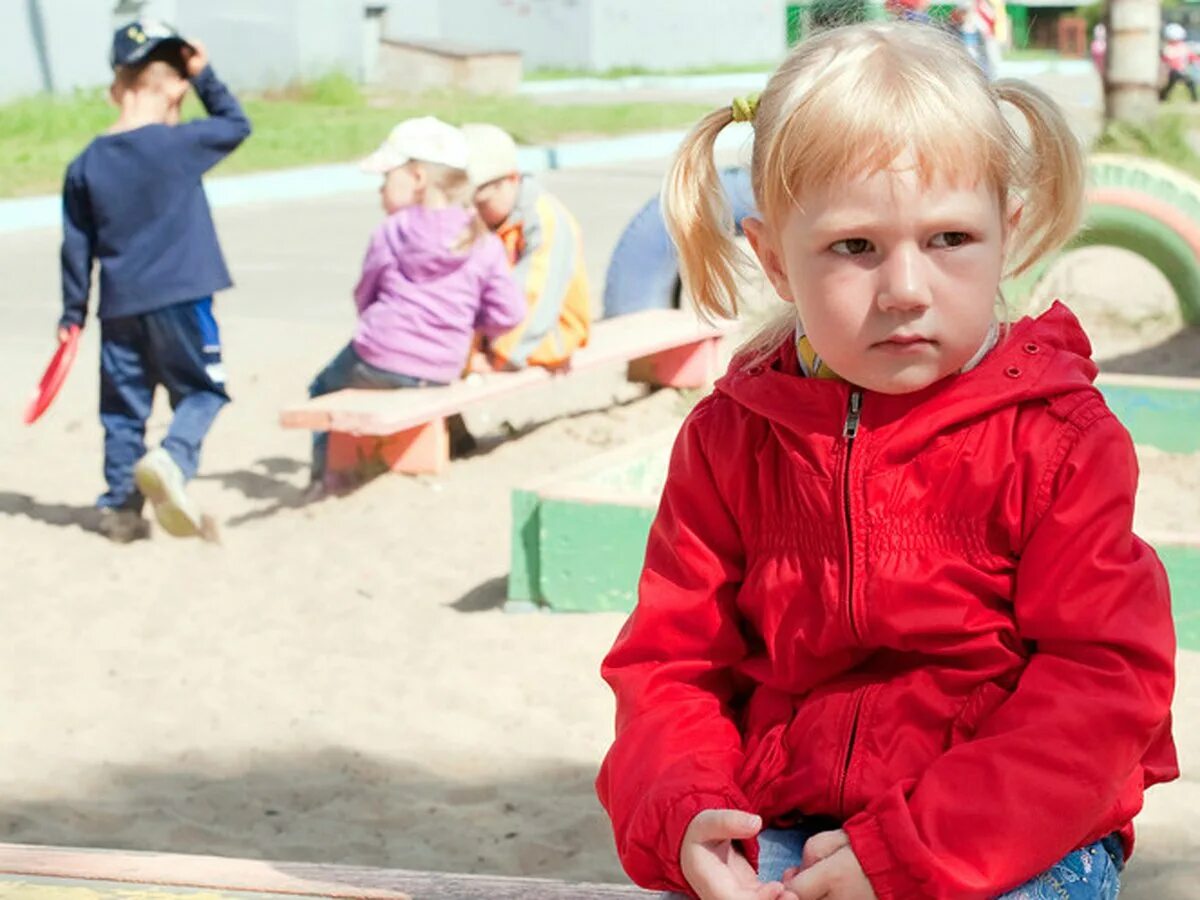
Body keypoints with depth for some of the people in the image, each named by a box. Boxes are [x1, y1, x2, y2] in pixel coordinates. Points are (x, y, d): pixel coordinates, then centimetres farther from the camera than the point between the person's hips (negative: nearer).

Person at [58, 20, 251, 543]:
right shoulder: (180, 143, -9)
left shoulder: (85, 165, 4)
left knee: (123, 406, 13)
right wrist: (204, 76, 12)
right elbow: (237, 125, 8)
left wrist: (73, 313, 15)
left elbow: (77, 247, 8)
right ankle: (170, 460, -19)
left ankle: (120, 506, 15)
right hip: (179, 298, -4)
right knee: (202, 390, 7)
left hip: (119, 306, 4)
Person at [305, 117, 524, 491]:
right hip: (441, 371, 4)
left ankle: (324, 474, 18)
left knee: (323, 389, 24)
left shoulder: (391, 231, -4)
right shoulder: (484, 243, 1)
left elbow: (364, 296, 5)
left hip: (379, 361, -4)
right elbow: (508, 314, -2)